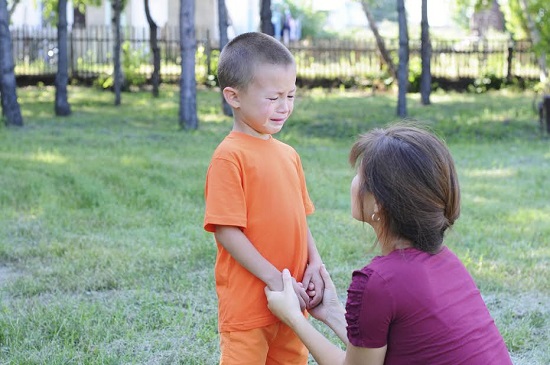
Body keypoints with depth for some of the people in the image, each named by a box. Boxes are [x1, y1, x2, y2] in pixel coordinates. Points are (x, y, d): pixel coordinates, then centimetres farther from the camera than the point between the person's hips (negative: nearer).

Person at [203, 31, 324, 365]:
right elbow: (227, 231, -16)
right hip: (247, 301, -7)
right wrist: (275, 279, -18)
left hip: (291, 301, 7)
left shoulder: (289, 155, 9)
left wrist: (315, 266, -1)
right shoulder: (230, 156, -13)